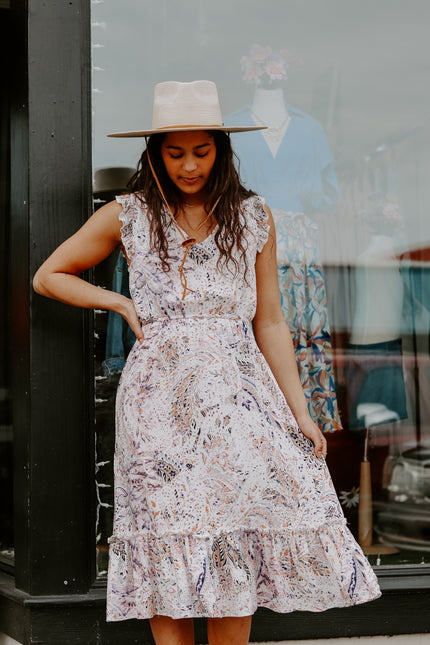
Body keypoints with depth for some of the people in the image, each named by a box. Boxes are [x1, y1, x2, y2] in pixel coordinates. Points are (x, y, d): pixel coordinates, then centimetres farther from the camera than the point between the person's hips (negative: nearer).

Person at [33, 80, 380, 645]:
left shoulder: (253, 218, 9)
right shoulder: (128, 217, 5)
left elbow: (270, 323, 10)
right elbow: (49, 276, 15)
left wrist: (299, 410, 5)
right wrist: (120, 302, 3)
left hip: (240, 396, 1)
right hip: (161, 400, -1)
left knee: (237, 547, -3)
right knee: (168, 546, -2)